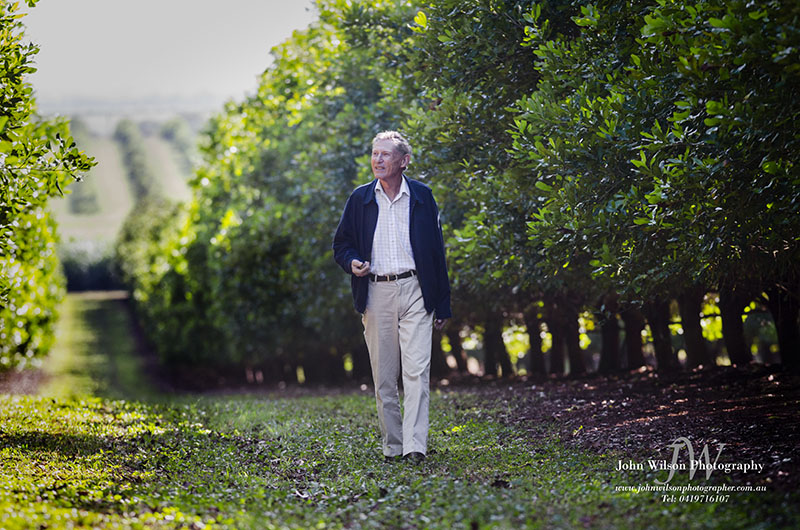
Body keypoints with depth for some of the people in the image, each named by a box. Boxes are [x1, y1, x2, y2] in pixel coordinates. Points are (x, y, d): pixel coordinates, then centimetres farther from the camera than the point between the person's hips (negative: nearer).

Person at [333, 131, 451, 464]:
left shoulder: (421, 197, 6)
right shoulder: (360, 198, 9)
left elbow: (437, 251, 9)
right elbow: (341, 244, 15)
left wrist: (442, 304, 6)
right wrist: (352, 262, -10)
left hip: (414, 290, -2)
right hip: (376, 294, 2)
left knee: (416, 370, -13)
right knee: (384, 377, 4)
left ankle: (415, 446, -18)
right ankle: (392, 446, 13)